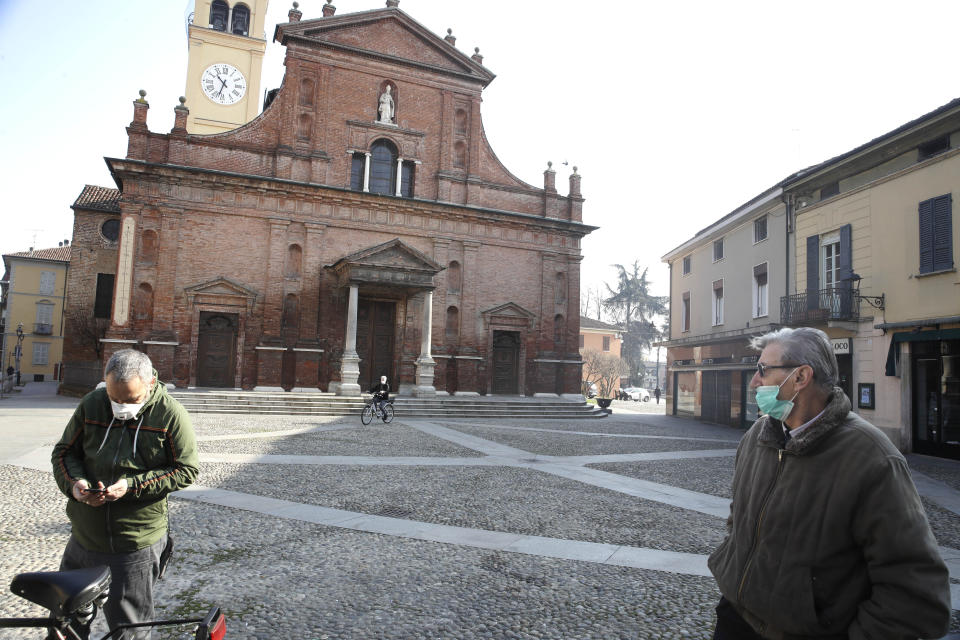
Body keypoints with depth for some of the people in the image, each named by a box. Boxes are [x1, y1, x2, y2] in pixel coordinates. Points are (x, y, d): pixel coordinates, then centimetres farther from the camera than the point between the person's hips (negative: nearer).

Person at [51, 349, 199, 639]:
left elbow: (186, 471, -10)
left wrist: (133, 485, -20)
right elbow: (64, 451, 9)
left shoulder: (171, 414, -14)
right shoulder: (91, 404, -2)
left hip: (136, 548, -4)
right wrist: (73, 482, -11)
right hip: (83, 538, 4)